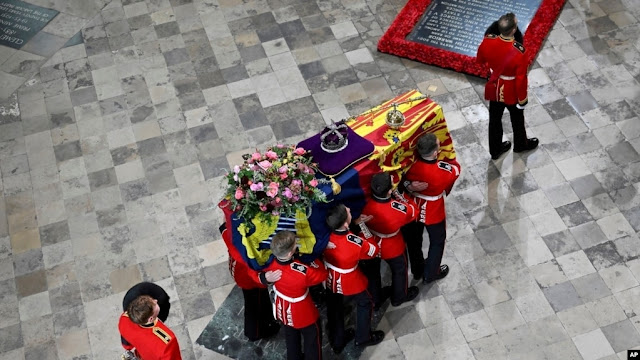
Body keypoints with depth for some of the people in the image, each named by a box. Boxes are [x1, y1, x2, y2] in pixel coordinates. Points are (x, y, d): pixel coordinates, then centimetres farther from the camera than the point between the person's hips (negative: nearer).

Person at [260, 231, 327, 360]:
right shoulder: (303, 272, -42)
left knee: (291, 336, 33)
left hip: (283, 308, 5)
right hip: (302, 313, -5)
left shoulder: (269, 262, -29)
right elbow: (322, 274, -21)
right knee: (312, 339, 24)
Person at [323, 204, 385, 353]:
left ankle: (337, 342, 45)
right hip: (349, 282, -5)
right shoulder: (356, 243, -37)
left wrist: (355, 223, -5)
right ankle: (363, 338, 41)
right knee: (365, 303, 24)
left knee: (334, 309, 25)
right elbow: (375, 251, -15)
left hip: (330, 279, 5)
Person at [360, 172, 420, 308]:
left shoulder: (365, 203, -32)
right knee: (399, 270, 29)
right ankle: (400, 297, 54)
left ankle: (375, 300, 53)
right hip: (392, 248, -3)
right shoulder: (398, 209, -40)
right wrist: (400, 197, -12)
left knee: (372, 271, 29)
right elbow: (413, 212, -17)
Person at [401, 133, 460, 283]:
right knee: (437, 242, 26)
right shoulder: (443, 171, -35)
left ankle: (417, 270, 52)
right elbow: (456, 169, -12)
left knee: (414, 240, 28)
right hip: (433, 214, -4)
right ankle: (430, 274, 44)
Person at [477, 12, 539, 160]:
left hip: (494, 89, 4)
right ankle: (521, 145, 50)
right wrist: (522, 99, -9)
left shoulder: (488, 42, -23)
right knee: (517, 119, 24)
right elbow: (521, 79, -24)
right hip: (511, 92, -4)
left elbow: (480, 60, -1)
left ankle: (495, 149, 43)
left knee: (495, 120, 23)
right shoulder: (518, 52, -36)